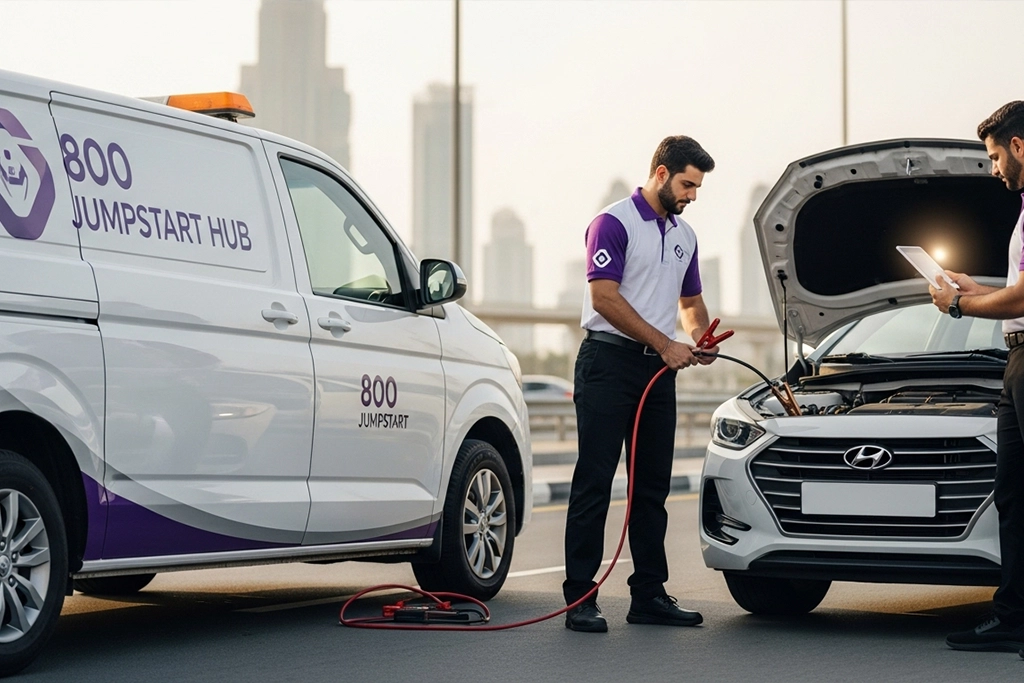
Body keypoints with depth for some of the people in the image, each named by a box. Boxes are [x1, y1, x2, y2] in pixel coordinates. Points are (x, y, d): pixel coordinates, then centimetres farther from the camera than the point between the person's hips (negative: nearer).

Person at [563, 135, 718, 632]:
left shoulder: (684, 236, 18)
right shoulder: (614, 223, -7)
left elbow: (691, 300, 28)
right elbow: (605, 297, -15)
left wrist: (701, 339, 5)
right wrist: (664, 343, -15)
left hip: (659, 369, 8)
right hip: (609, 362, -8)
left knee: (653, 484, 9)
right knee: (594, 480, -7)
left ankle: (649, 595, 14)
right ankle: (580, 597, -6)